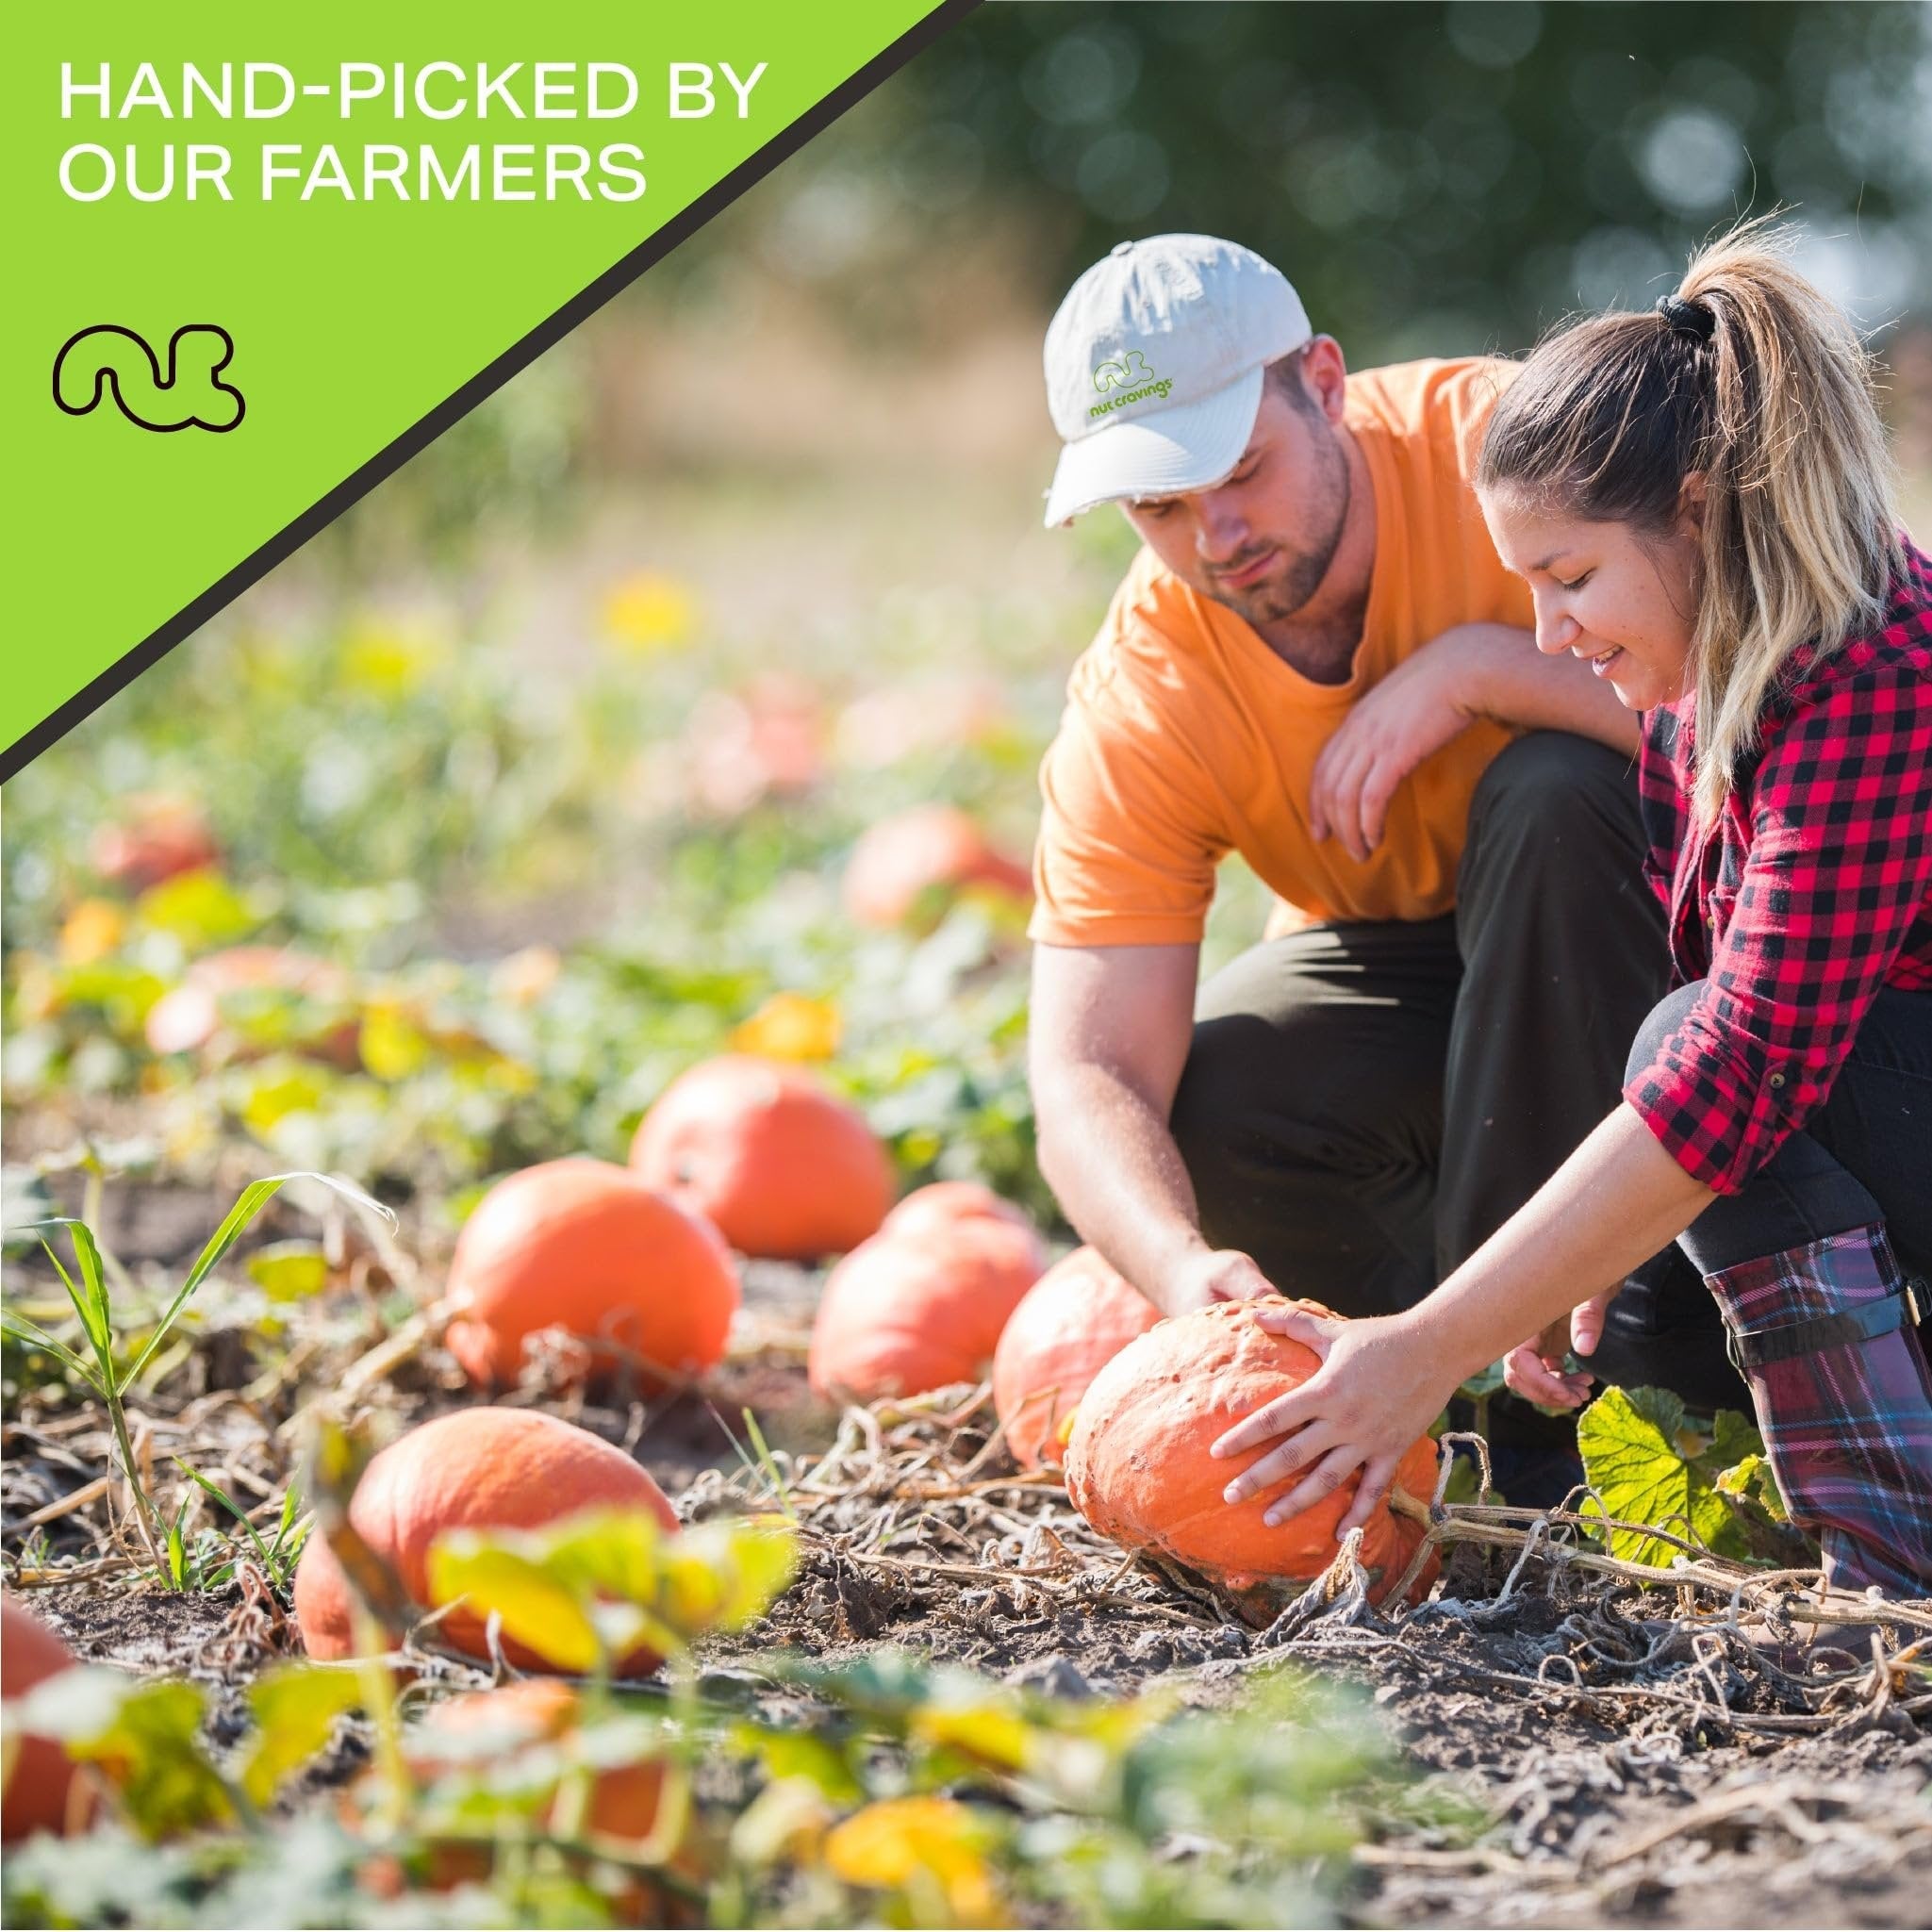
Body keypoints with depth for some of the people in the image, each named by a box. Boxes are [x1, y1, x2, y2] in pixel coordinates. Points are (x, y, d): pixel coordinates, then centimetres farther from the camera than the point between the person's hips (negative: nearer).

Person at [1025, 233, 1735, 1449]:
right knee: (1203, 1104, -25)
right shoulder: (1136, 711, -19)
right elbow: (1089, 1074, -26)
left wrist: (1473, 666, -37)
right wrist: (1184, 1267, -46)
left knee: (1553, 788, -33)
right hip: (1410, 953, 3)